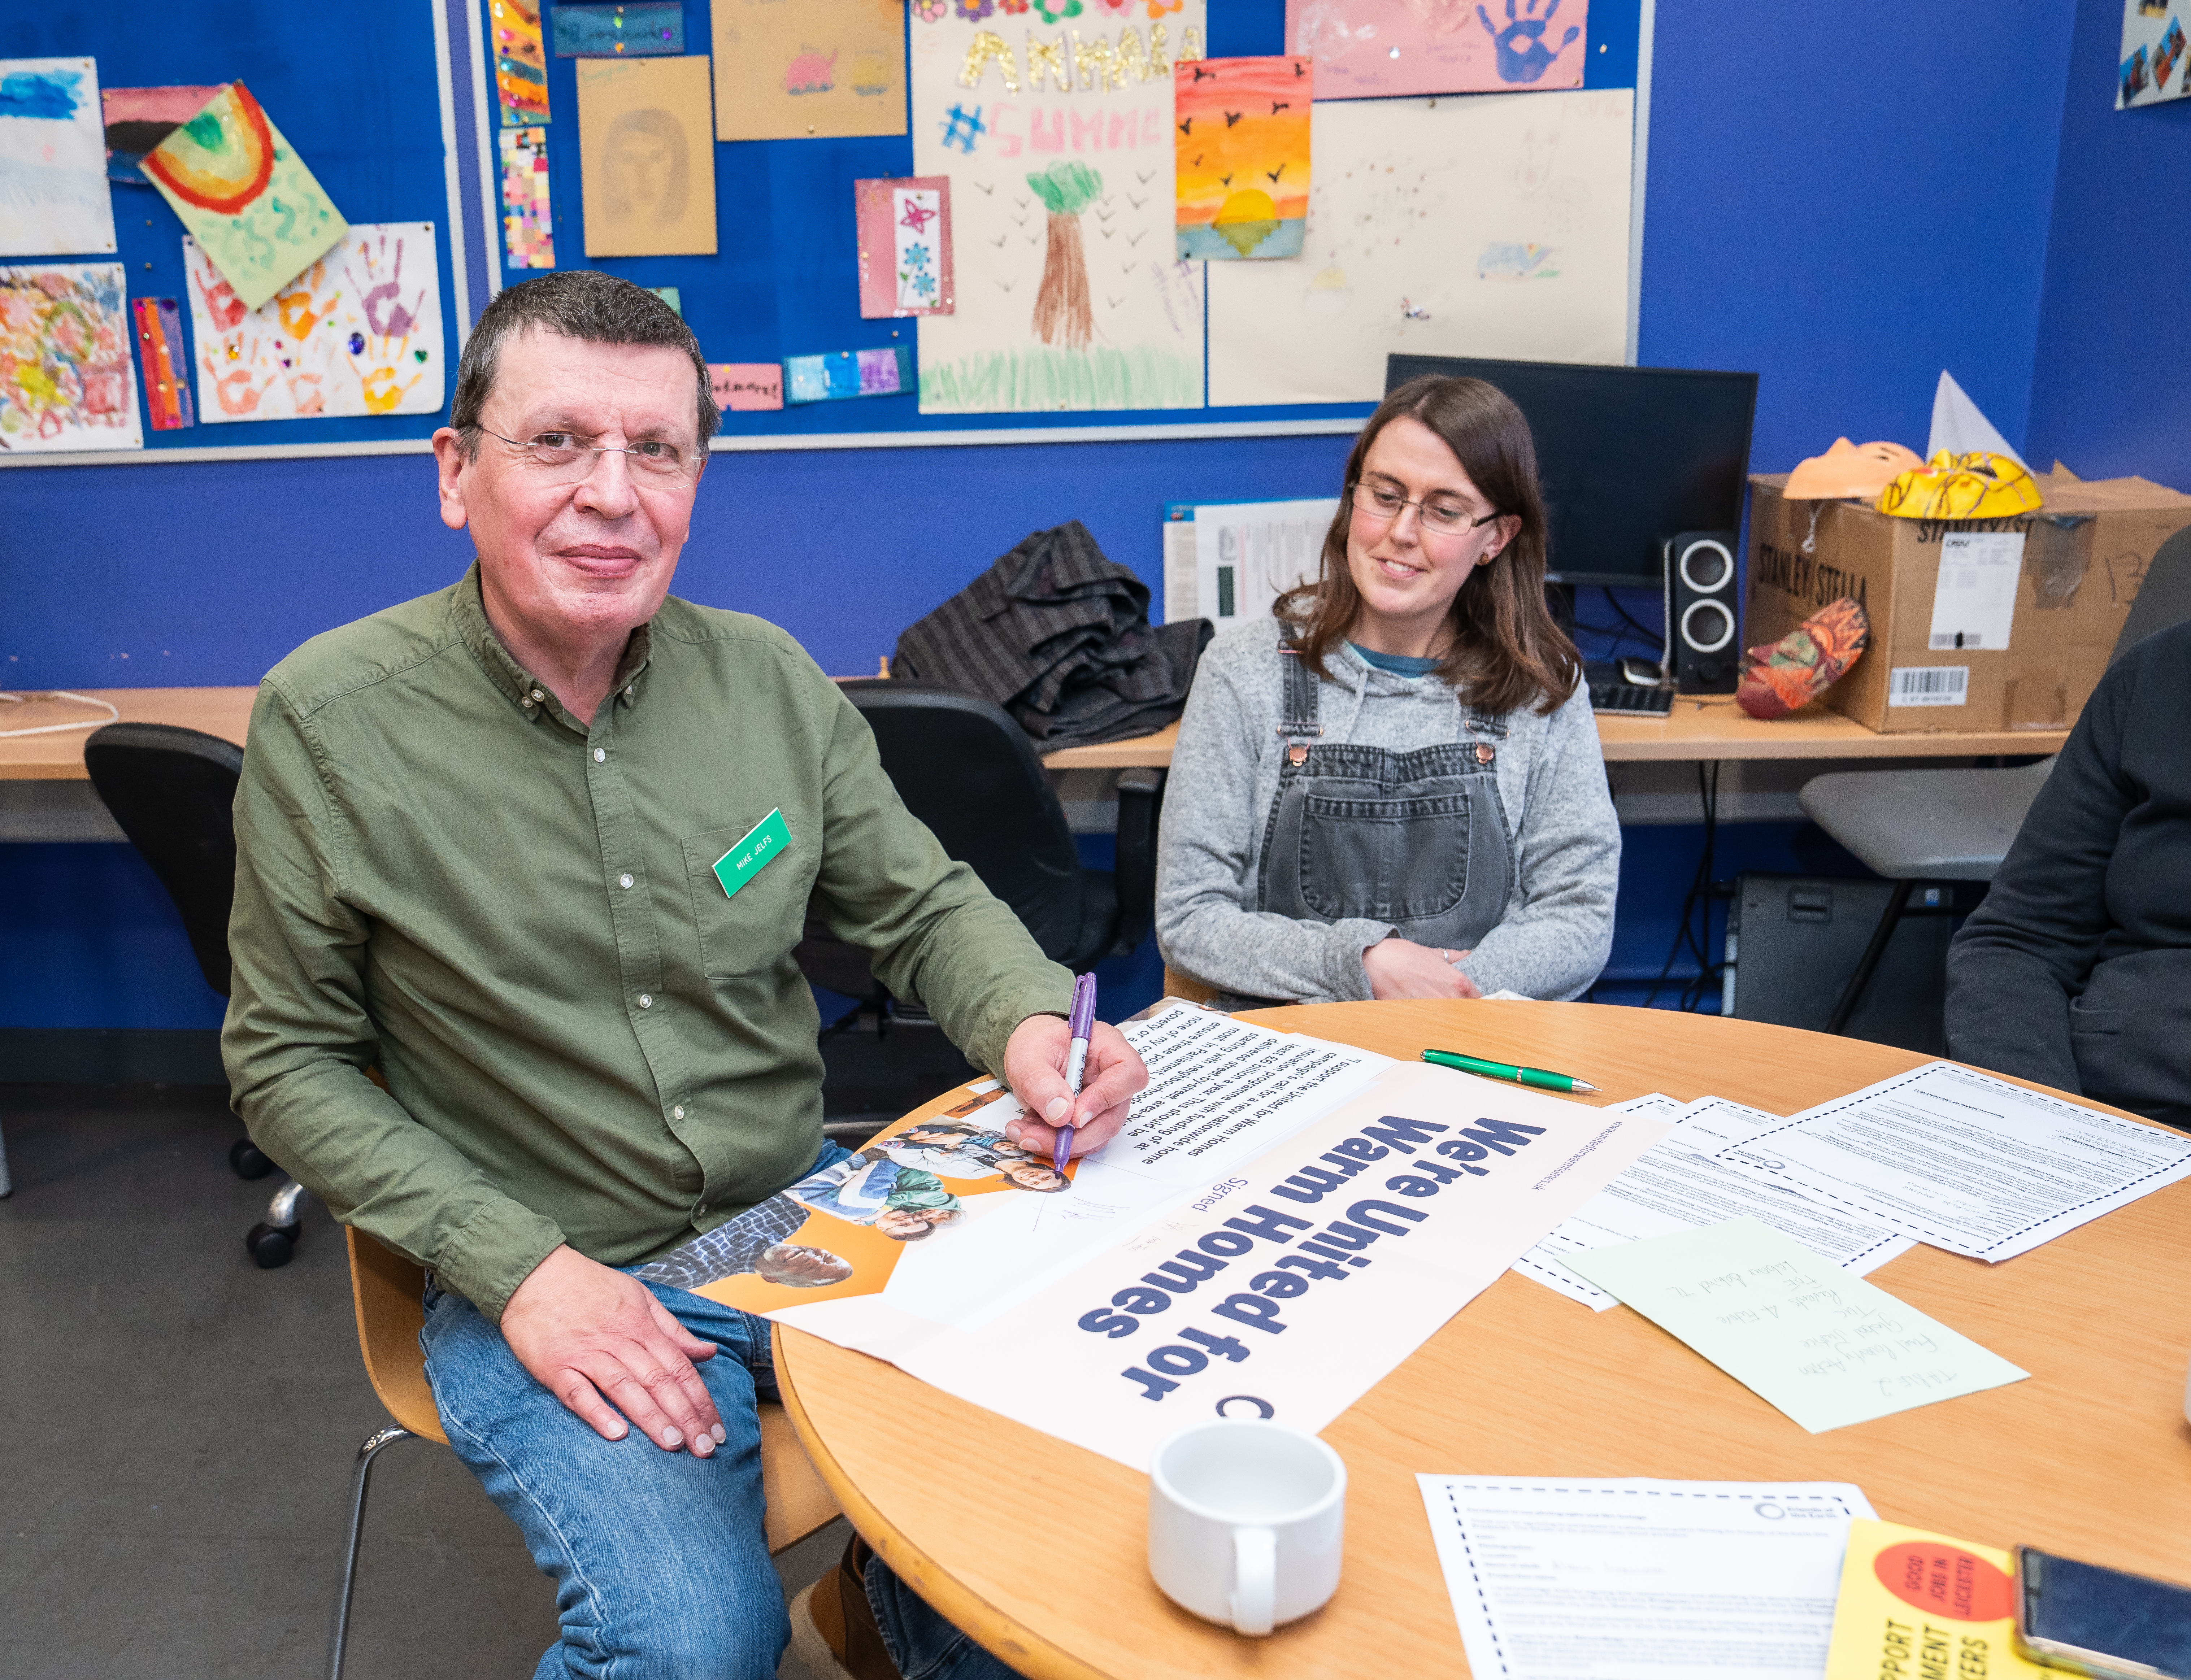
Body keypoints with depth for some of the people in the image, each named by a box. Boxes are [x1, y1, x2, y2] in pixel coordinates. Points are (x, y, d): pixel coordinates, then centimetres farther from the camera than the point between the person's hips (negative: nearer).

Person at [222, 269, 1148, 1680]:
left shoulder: (769, 679, -2)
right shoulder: (327, 725, -11)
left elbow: (927, 909, 7)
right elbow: (289, 1063, -4)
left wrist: (1030, 1023, -15)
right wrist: (518, 1265, -15)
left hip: (808, 1211, 4)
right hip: (544, 1278, -3)